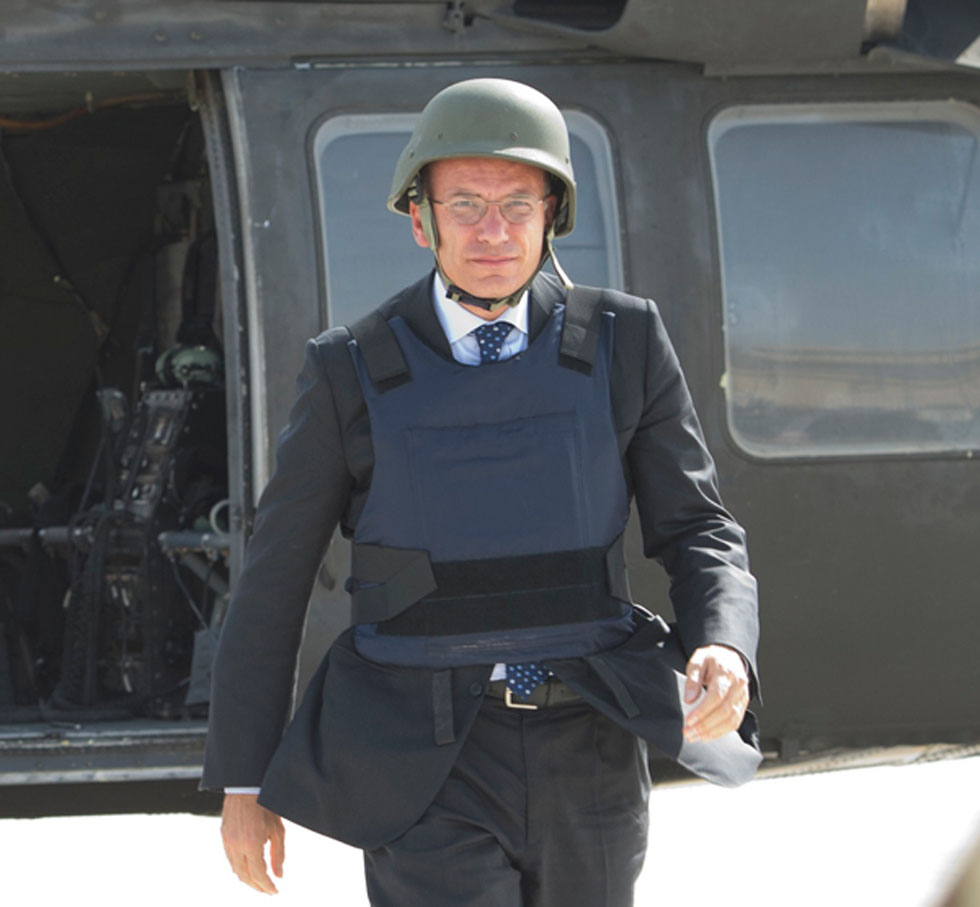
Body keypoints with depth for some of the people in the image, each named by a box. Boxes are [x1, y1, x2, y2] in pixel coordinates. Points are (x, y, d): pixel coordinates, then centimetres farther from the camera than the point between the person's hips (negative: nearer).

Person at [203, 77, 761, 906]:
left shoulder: (625, 344, 0)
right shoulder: (354, 374, -4)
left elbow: (699, 534, 1)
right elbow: (274, 579, 4)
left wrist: (725, 655, -21)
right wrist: (242, 782, 5)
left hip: (587, 766, 3)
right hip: (427, 775, -3)